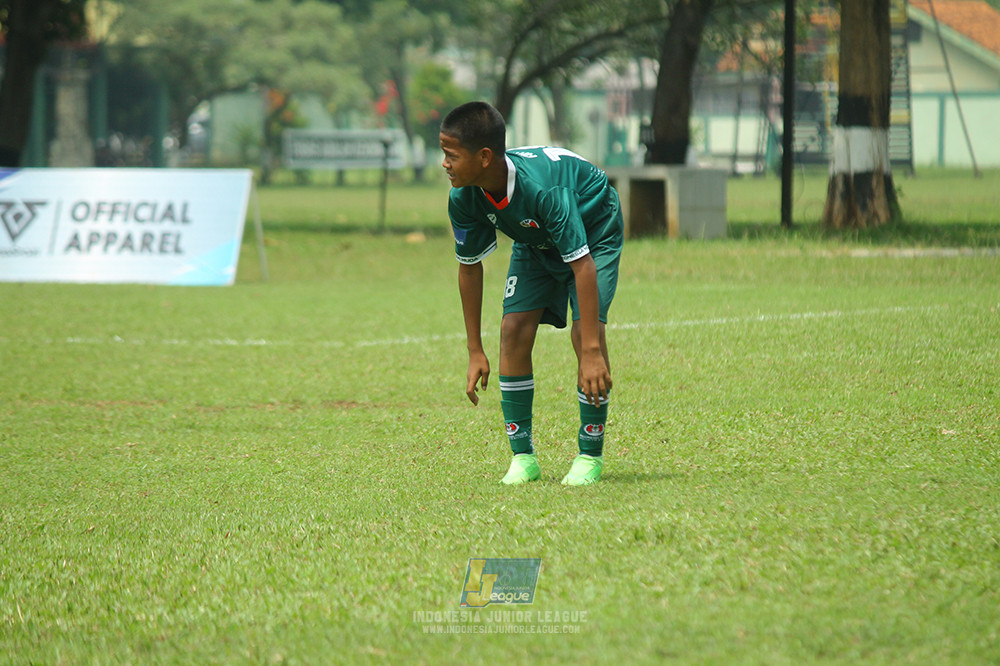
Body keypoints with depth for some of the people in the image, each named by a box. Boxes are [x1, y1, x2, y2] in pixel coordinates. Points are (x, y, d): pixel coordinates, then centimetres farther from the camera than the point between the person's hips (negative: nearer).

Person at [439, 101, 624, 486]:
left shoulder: (542, 187, -43)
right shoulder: (464, 198, -25)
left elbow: (582, 264, -41)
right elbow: (469, 267, -9)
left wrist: (591, 352, -43)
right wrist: (475, 352, -7)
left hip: (594, 232, -5)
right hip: (536, 242, 5)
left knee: (586, 334, -22)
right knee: (514, 329, -12)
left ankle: (590, 455, -7)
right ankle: (523, 457, -2)